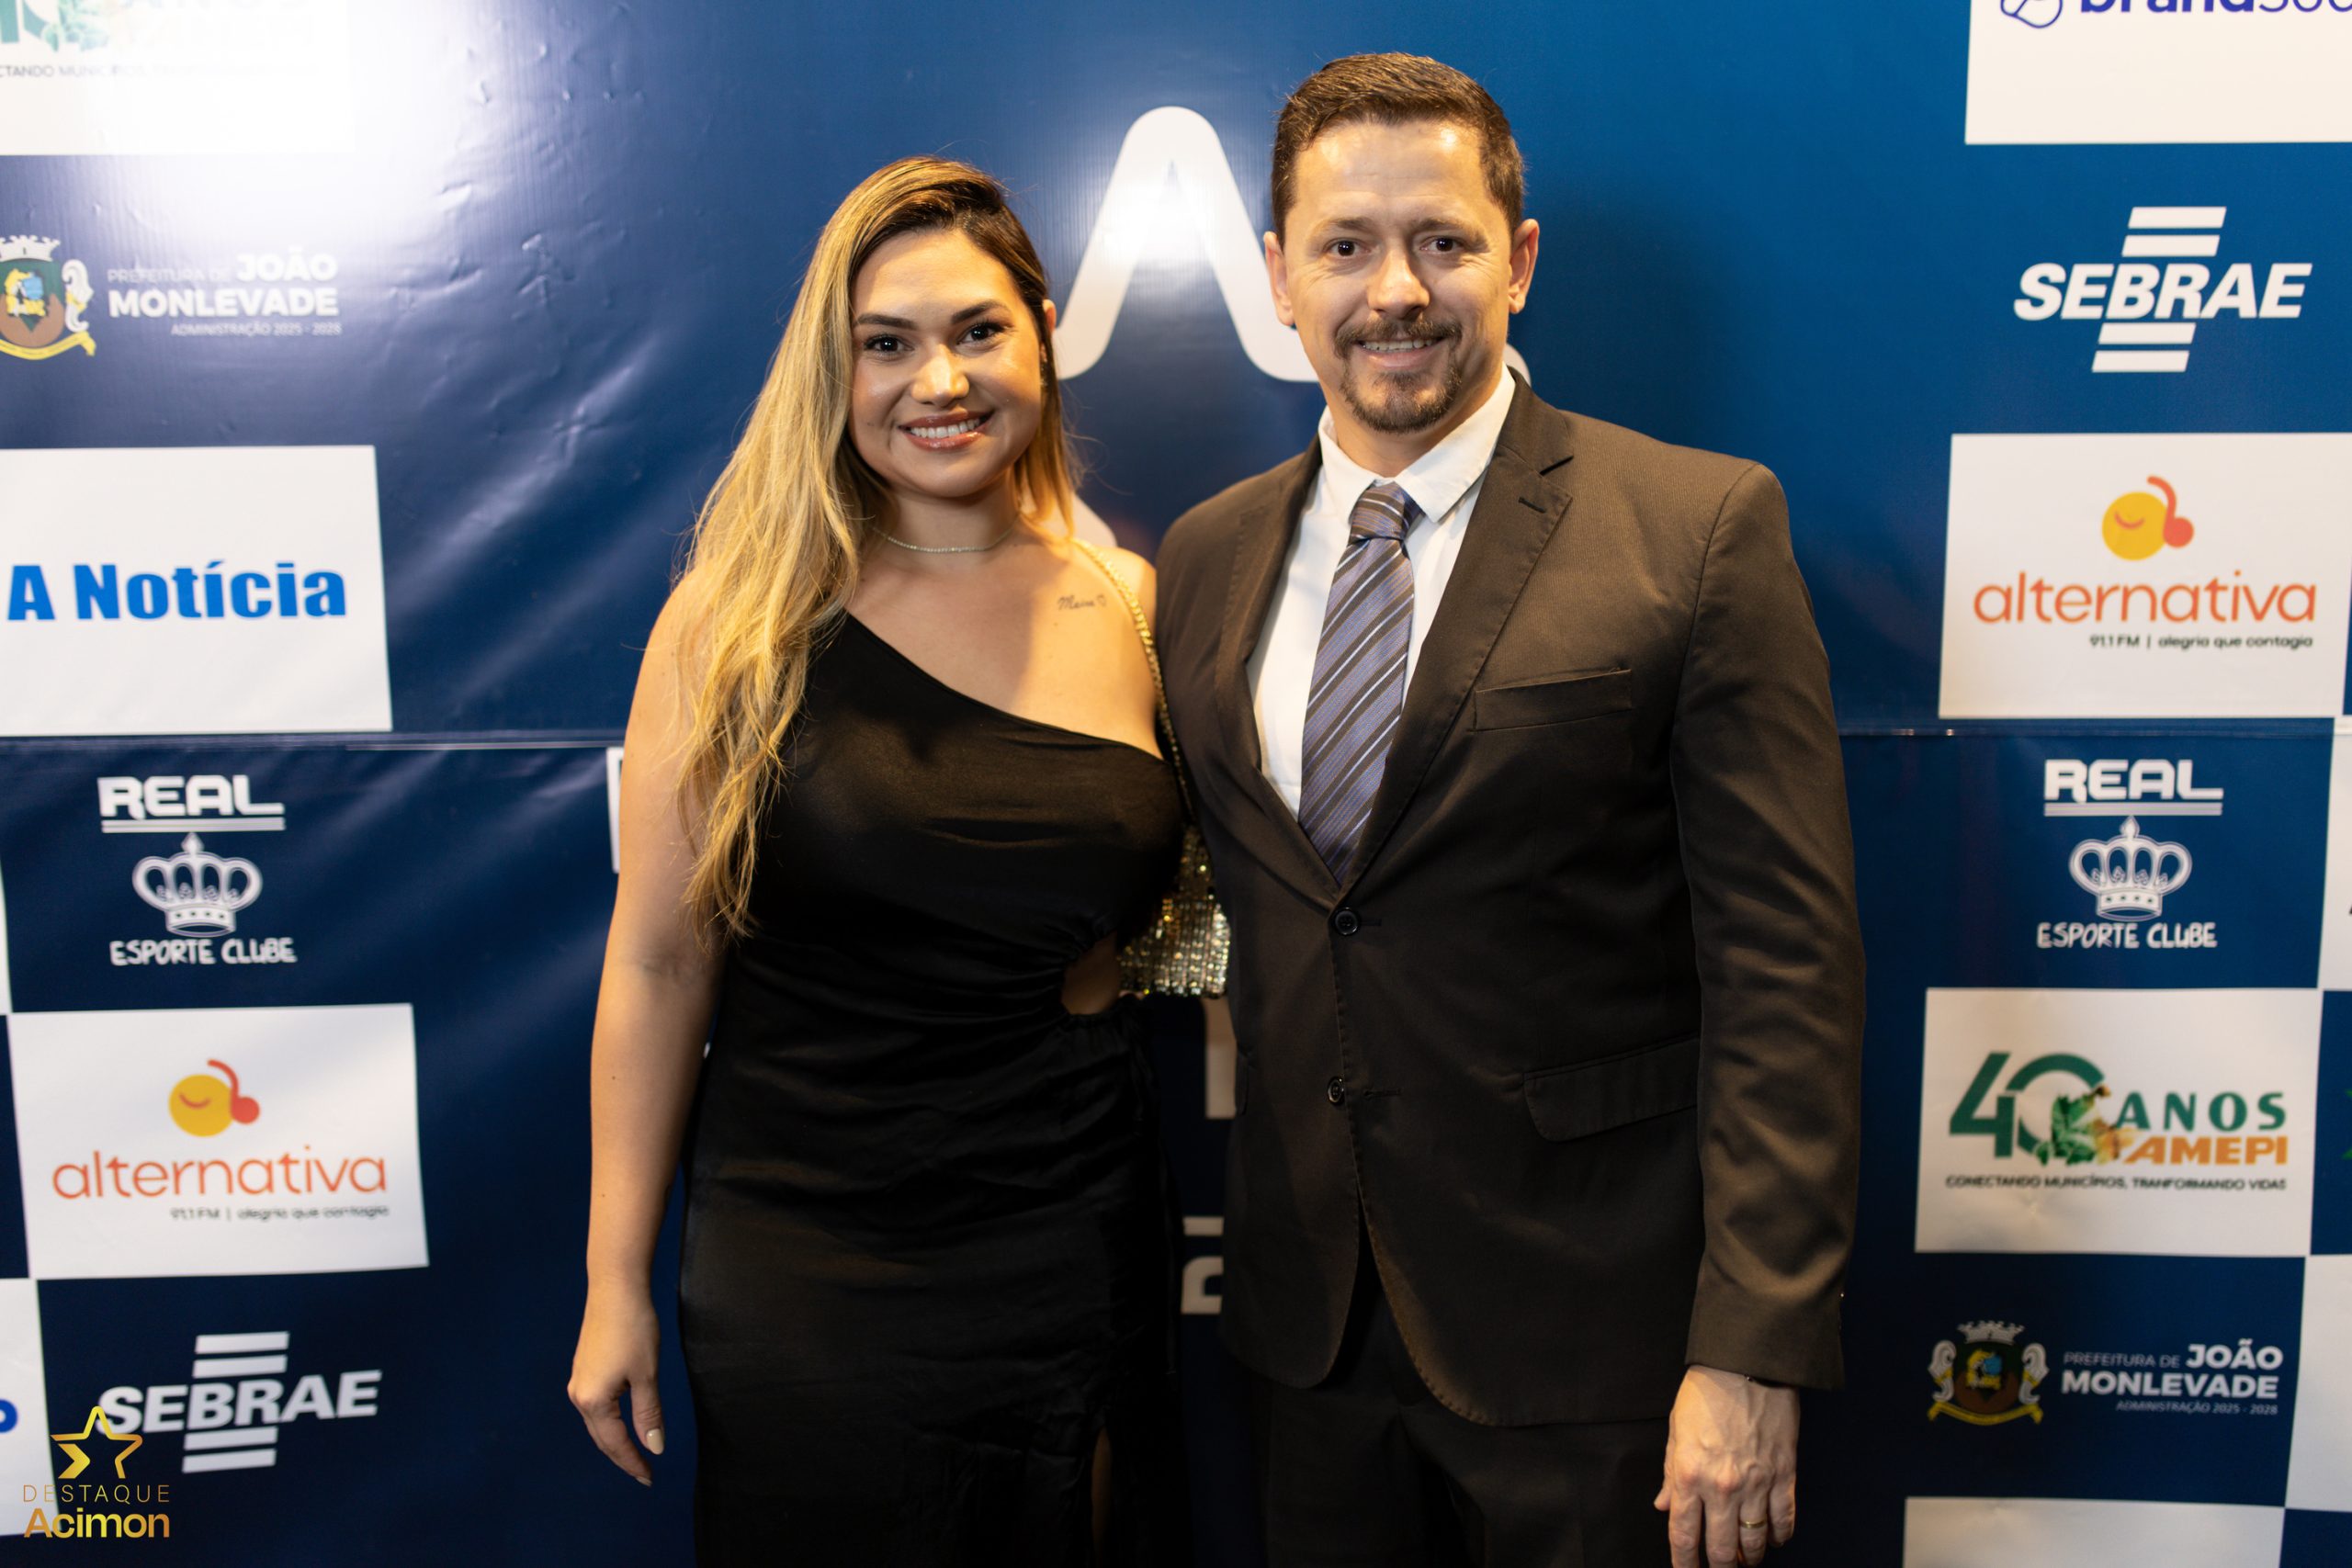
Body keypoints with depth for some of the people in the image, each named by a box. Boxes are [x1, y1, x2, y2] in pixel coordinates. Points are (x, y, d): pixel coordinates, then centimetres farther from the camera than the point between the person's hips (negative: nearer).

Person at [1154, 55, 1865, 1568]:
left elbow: (1787, 960, -13)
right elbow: (1221, 903, 10)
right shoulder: (1205, 559, 5)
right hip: (1308, 1320, 4)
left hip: (1588, 1331, -4)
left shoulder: (1700, 528, -10)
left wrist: (1750, 1350, -16)